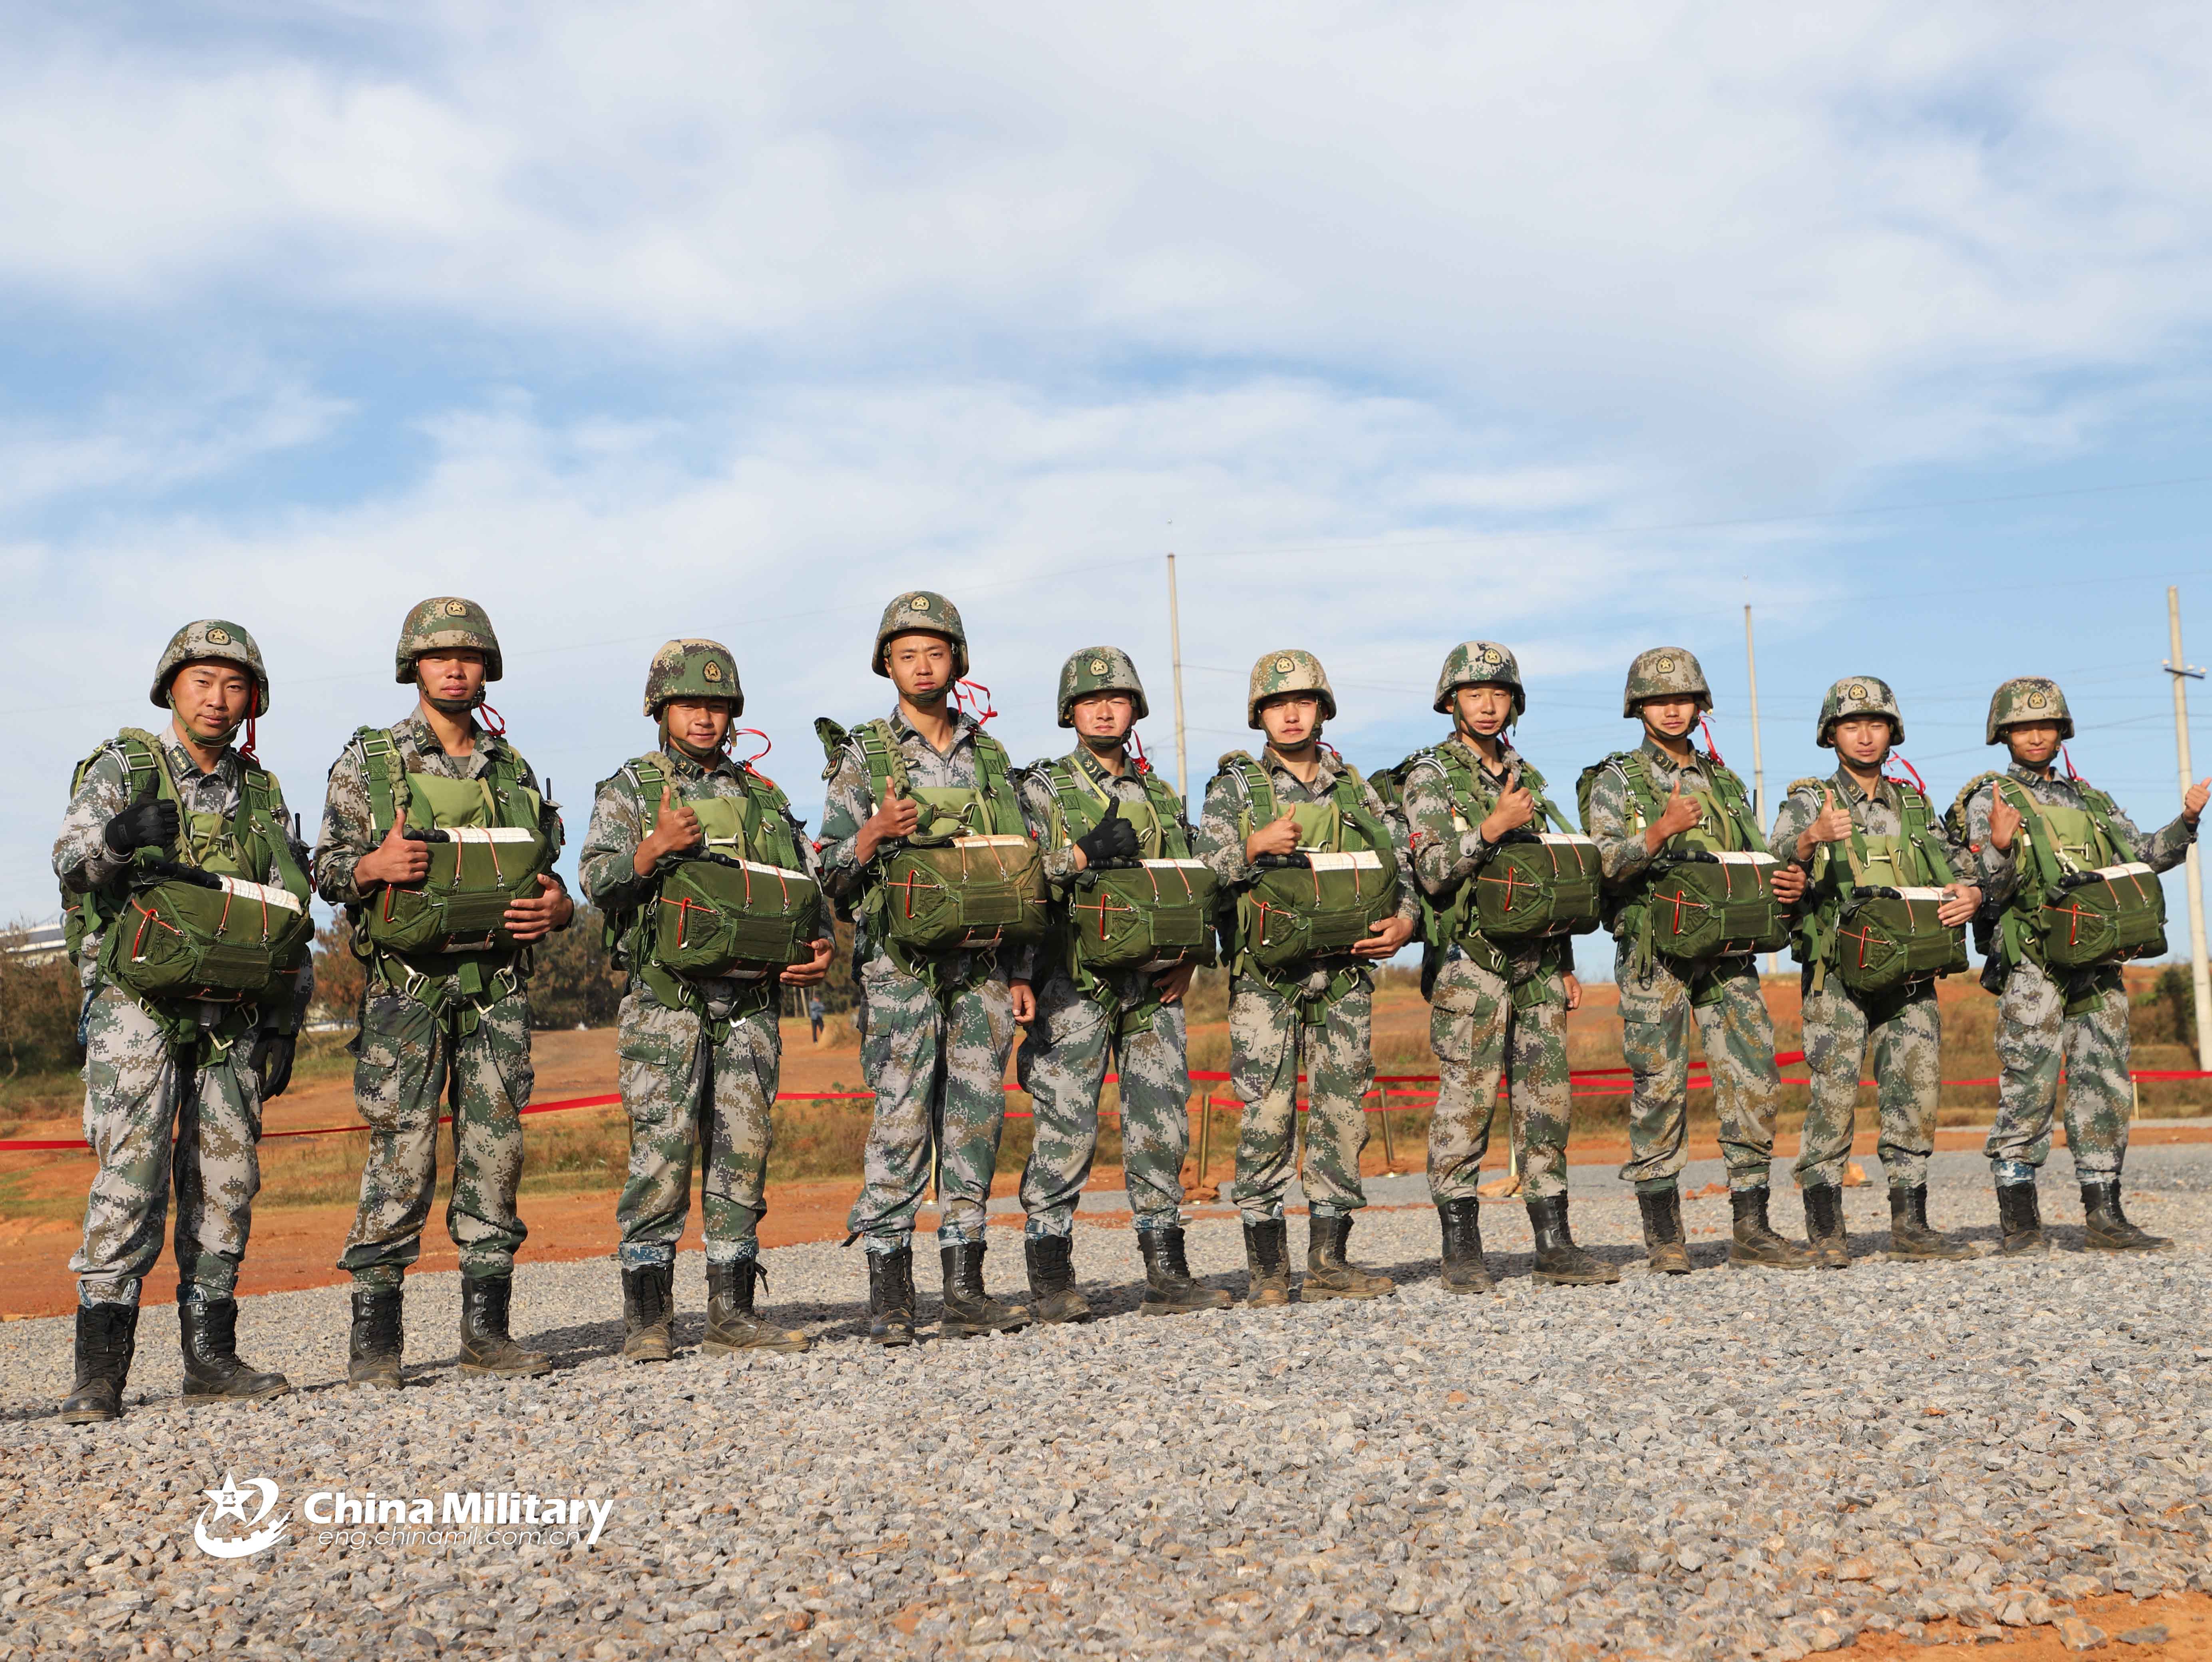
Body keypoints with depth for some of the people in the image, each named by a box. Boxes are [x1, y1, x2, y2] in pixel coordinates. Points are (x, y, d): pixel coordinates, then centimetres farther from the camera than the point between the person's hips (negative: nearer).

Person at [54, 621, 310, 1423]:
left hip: (233, 1016, 5)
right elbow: (71, 861, -12)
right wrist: (116, 839, -35)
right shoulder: (121, 767, 3)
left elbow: (291, 919, 17)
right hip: (137, 1002, -4)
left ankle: (210, 1353, 11)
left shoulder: (262, 793, 15)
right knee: (131, 1171, -12)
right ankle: (101, 1364, -11)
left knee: (226, 1181, 4)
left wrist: (285, 1026, 12)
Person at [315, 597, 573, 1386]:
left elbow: (545, 876, 20)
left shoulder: (514, 768, 15)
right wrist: (374, 865, -18)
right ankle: (374, 1336, 1)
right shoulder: (367, 761, 5)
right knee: (402, 1152, -7)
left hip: (499, 986, 4)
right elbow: (326, 869, 3)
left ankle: (486, 1329, 10)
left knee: (495, 1148, 3)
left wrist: (557, 906, -2)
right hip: (407, 985, -4)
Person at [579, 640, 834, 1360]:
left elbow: (806, 888, 20)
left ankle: (732, 1313, 10)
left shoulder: (764, 796, 18)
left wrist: (823, 946, 1)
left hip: (752, 1003, 4)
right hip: (667, 1001, -4)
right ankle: (648, 1318, 1)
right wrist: (652, 850, -24)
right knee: (660, 1153, -6)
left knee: (744, 1152, 4)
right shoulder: (629, 789, 7)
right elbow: (596, 878, -6)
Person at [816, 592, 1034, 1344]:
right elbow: (830, 872, 1)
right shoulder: (863, 756, 4)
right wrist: (874, 836, -19)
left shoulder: (990, 757, 15)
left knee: (976, 1123, 3)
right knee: (901, 1123, -7)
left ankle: (965, 1291, 10)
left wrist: (1019, 972, 12)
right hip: (900, 967, -4)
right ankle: (889, 1296, -1)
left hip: (980, 968, 4)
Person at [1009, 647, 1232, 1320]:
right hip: (1076, 983, -4)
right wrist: (1086, 853, -17)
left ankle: (1167, 1274, 10)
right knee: (1066, 1127, -6)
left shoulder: (1161, 796, 19)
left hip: (1154, 986, 4)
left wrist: (1187, 959, 3)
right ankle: (1051, 1280, 0)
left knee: (1161, 1127, 4)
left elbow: (1193, 886, 19)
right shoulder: (1043, 788, 6)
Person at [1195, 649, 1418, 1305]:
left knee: (1343, 1112, 3)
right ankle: (1266, 1269, 3)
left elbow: (1401, 867, 16)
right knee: (1268, 1115, -6)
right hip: (1267, 977, -3)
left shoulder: (1355, 788, 14)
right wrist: (1255, 847, -20)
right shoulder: (1236, 786, 6)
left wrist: (1404, 920, -2)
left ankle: (1328, 1261, 12)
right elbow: (1199, 867, -4)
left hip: (1346, 974, 3)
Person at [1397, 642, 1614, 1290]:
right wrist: (1492, 827, -23)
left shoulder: (1527, 778, 18)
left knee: (1547, 1102, 6)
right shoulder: (1430, 775, 0)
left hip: (1538, 962, 6)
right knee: (1465, 1104, -6)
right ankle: (1462, 1253, 0)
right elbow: (1433, 870, -12)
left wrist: (1567, 965, 17)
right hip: (1470, 959, -6)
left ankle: (1555, 1246, 12)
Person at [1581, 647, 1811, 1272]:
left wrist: (1788, 883, -3)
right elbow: (1602, 865, -8)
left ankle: (1752, 1232, 6)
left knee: (1754, 1082, -1)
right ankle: (1664, 1237, 5)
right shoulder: (1616, 780, 5)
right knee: (1658, 1089, -4)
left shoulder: (1725, 783, 19)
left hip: (1727, 953, 4)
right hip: (1654, 953, -4)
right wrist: (1661, 830, -23)